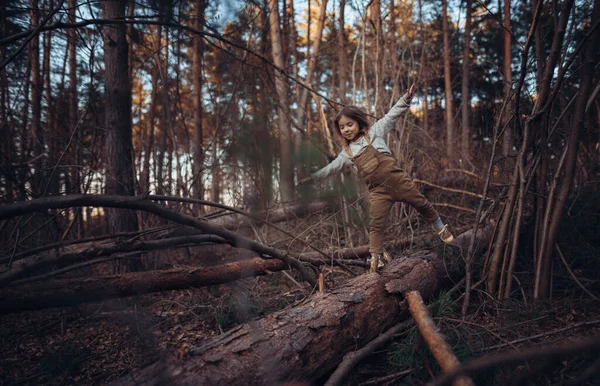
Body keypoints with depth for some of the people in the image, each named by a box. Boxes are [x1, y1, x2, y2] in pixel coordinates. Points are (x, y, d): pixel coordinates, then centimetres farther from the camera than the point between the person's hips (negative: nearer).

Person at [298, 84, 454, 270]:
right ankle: (375, 257, 8)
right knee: (376, 224, -2)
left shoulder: (374, 132, 1)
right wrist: (312, 177, 17)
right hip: (378, 190, 2)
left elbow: (392, 115, -4)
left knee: (421, 204, 11)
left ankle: (441, 228, 35)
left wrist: (406, 98, -16)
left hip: (397, 179, -2)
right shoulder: (347, 152, 11)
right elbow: (332, 167, 18)